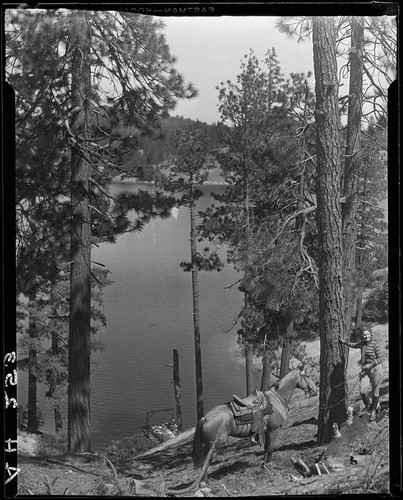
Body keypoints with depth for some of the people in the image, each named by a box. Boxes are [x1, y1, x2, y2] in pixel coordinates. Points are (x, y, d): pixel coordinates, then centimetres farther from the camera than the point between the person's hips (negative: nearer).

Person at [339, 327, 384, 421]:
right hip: (365, 371, 4)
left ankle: (373, 410, 29)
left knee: (375, 392, 7)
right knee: (363, 391, -10)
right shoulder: (362, 344, 7)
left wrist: (370, 365, -15)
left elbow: (381, 358, -10)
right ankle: (368, 406, 18)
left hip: (376, 370, -4)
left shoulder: (375, 344, -11)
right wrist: (344, 342, 20)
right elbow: (354, 345, 30)